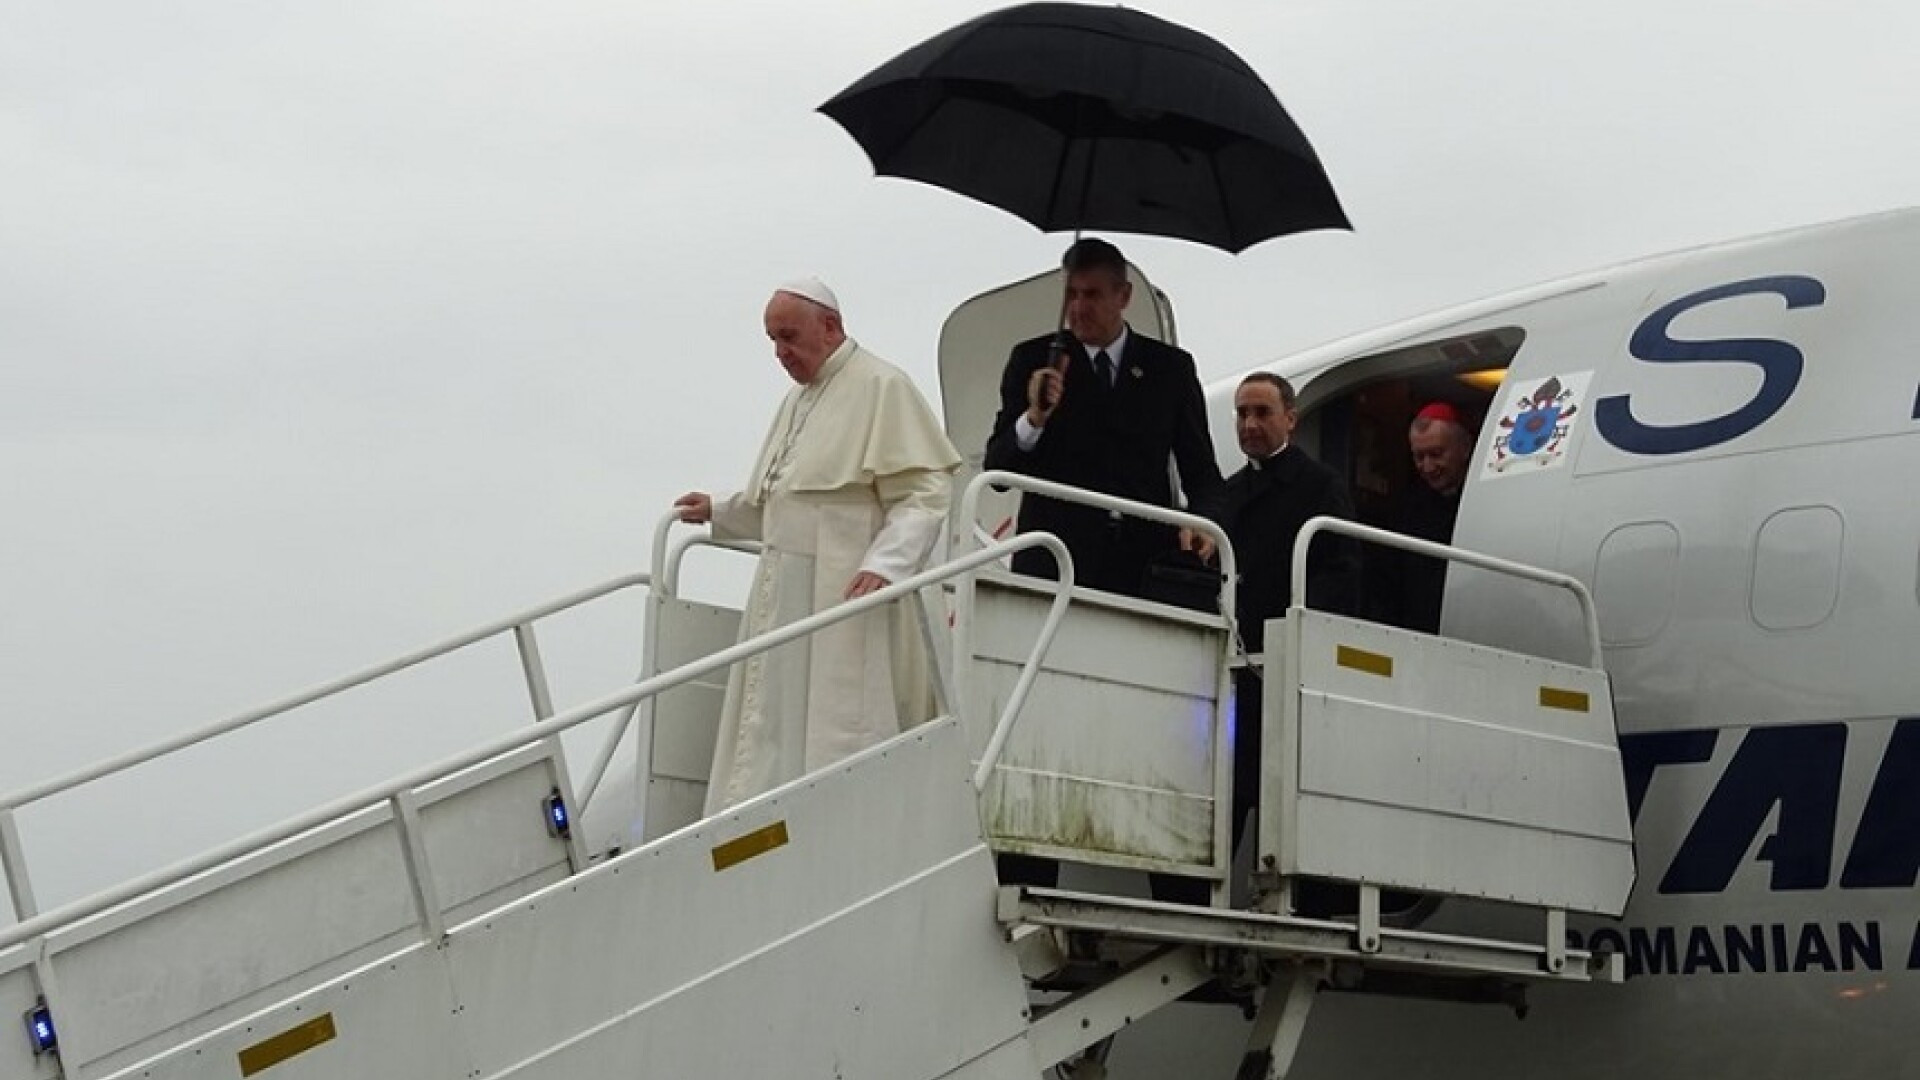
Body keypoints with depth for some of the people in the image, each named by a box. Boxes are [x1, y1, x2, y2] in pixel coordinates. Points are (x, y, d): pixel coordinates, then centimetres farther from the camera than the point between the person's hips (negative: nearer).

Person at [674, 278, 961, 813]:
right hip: (783, 598, 9)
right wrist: (719, 511, 23)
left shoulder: (882, 387, -7)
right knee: (772, 738, 6)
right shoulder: (797, 399, 21)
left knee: (834, 735, -8)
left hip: (847, 599, -9)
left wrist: (883, 564, -27)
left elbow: (924, 492, -15)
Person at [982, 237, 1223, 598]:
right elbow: (997, 469, 3)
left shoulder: (1171, 367, 12)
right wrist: (1034, 418, -16)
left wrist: (1201, 520, -4)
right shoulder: (1033, 360, 8)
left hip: (1145, 567, 1)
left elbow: (1200, 468, 16)